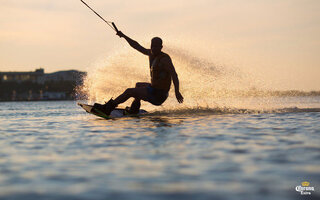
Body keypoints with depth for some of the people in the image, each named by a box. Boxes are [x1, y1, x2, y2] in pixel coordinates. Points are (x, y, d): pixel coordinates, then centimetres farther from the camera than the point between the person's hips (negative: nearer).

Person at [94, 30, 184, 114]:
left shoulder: (165, 59, -20)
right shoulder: (151, 53, 6)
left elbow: (174, 75, -30)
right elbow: (137, 46, 19)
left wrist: (177, 91, -41)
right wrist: (124, 36, 19)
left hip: (158, 95, -10)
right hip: (153, 87, 10)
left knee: (129, 91, -10)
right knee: (138, 85, 35)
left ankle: (108, 108, -2)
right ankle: (134, 110, 35)